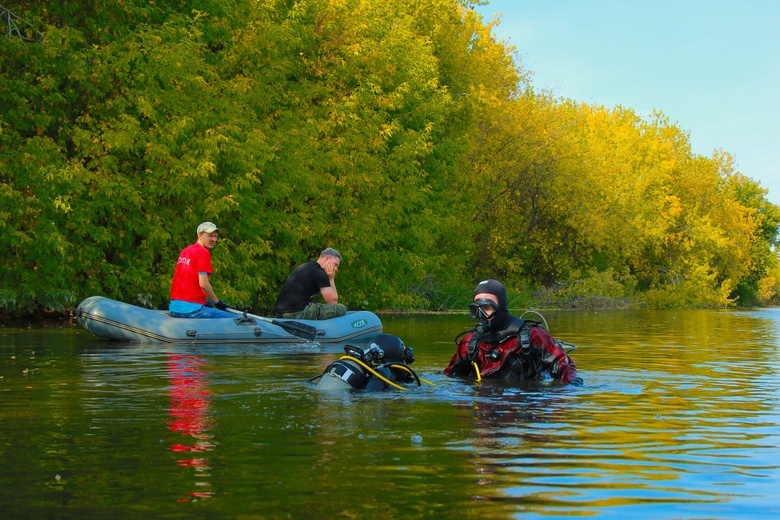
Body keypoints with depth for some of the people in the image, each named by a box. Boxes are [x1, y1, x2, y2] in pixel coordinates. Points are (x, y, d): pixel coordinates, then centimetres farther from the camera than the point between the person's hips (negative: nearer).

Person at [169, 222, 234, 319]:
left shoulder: (185, 251, 17)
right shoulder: (203, 252, -8)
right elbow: (203, 284, -15)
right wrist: (217, 302, -2)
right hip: (191, 309, -9)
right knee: (234, 320, -10)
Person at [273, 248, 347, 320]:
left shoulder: (303, 267, 23)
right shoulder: (319, 272, -5)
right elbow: (333, 300, -4)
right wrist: (331, 278, 5)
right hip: (297, 313, -10)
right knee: (341, 309, -9)